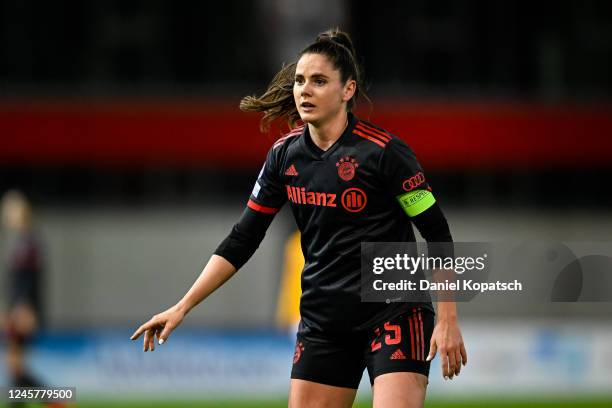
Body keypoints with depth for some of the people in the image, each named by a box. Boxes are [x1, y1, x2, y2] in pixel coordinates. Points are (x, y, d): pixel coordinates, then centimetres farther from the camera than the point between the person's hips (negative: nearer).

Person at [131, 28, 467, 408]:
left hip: (394, 311, -5)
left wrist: (448, 319, -11)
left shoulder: (382, 150, -13)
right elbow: (242, 240, 9)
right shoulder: (285, 154, 3)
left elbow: (438, 235, -8)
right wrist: (182, 308, 5)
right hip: (323, 318, 5)